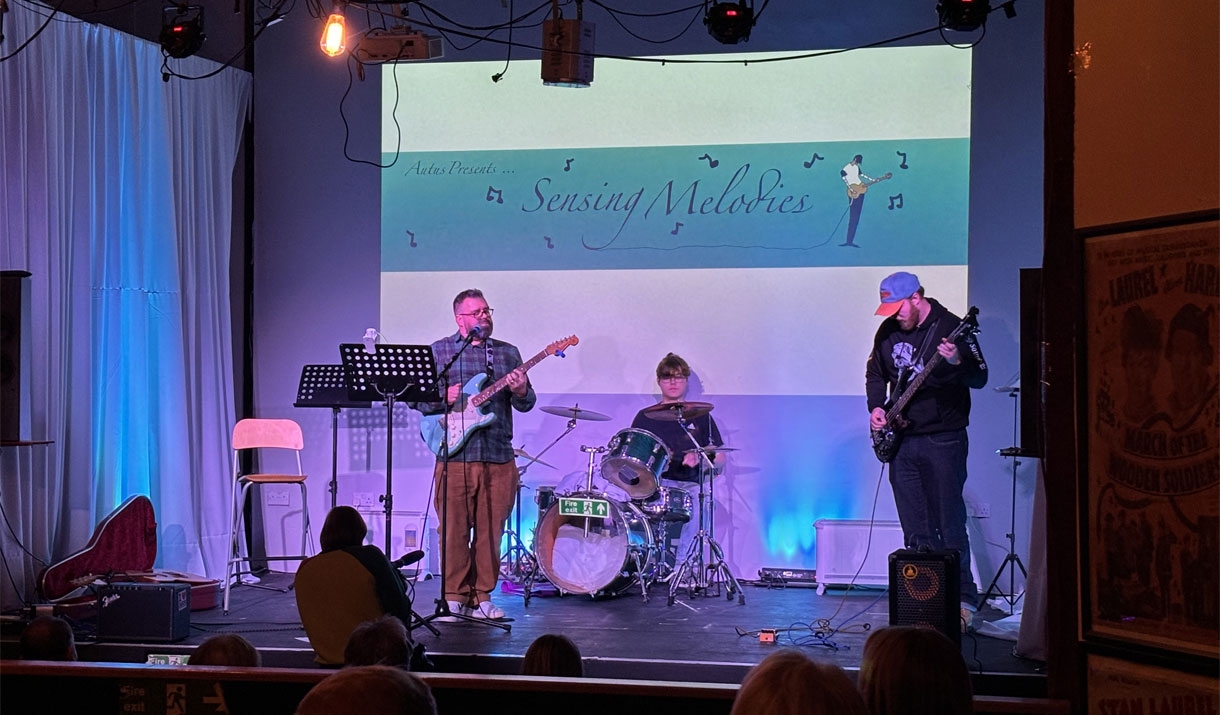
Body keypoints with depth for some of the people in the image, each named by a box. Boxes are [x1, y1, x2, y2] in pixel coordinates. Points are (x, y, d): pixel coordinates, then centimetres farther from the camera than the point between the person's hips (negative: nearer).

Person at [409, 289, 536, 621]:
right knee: (454, 530, -2)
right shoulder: (438, 351, 6)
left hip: (499, 458, 2)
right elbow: (414, 396, 3)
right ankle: (454, 597, 7)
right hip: (455, 456, -2)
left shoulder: (508, 353, 14)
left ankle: (481, 597, 14)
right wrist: (444, 397, -14)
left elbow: (527, 404, 12)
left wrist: (521, 392, -10)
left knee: (490, 531, 5)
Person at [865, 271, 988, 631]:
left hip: (943, 439, -6)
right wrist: (876, 407, 7)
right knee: (915, 531, 8)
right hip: (901, 440, 6)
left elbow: (980, 378, -13)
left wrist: (958, 364, -33)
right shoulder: (888, 331, 9)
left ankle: (964, 600, -2)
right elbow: (875, 371, 23)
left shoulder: (950, 328, -9)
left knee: (949, 526, -7)